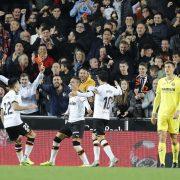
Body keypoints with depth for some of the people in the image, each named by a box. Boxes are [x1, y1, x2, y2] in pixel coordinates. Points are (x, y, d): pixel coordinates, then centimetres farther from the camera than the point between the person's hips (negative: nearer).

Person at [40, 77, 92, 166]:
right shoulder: (71, 95, 13)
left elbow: (85, 101, -35)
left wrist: (88, 108, -54)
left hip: (78, 122, -9)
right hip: (70, 122, 9)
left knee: (76, 143, -21)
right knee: (57, 139, 11)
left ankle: (86, 164, -16)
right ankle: (51, 161, 22)